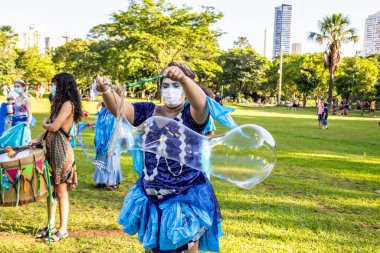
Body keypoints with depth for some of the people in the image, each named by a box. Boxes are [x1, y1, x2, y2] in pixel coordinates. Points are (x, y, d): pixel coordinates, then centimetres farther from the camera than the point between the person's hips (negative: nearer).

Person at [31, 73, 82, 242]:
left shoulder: (68, 104, -14)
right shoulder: (60, 104, 15)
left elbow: (54, 127, -21)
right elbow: (51, 127, 15)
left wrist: (44, 125, 0)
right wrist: (38, 139, 3)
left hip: (61, 151, -9)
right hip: (51, 149, 9)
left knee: (61, 191, 0)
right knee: (51, 189, 13)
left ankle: (63, 229, 10)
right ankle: (51, 225, 23)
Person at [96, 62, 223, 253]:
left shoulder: (192, 115, -8)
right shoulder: (148, 112, 1)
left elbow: (201, 103, -31)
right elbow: (118, 108, -12)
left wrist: (183, 78, -50)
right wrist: (105, 91, -34)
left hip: (186, 200, -4)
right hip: (152, 200, 4)